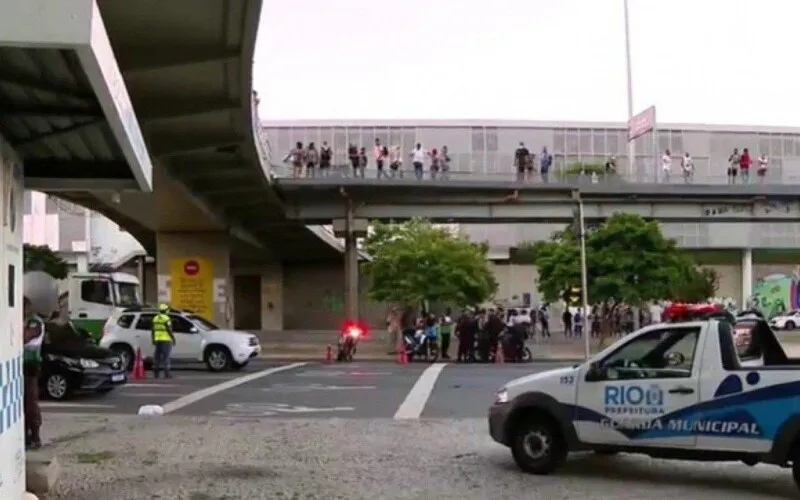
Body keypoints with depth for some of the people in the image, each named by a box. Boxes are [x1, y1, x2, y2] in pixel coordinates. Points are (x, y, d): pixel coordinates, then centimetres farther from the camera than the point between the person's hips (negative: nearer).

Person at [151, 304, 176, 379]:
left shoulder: (155, 318, 11)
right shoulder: (166, 319, -11)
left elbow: (153, 330, 14)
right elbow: (169, 330, -14)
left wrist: (153, 340, 20)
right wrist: (173, 339, -5)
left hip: (157, 340, 7)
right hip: (165, 340, -7)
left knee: (157, 356, 9)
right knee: (166, 356, -7)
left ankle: (155, 373, 9)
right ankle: (167, 373, -10)